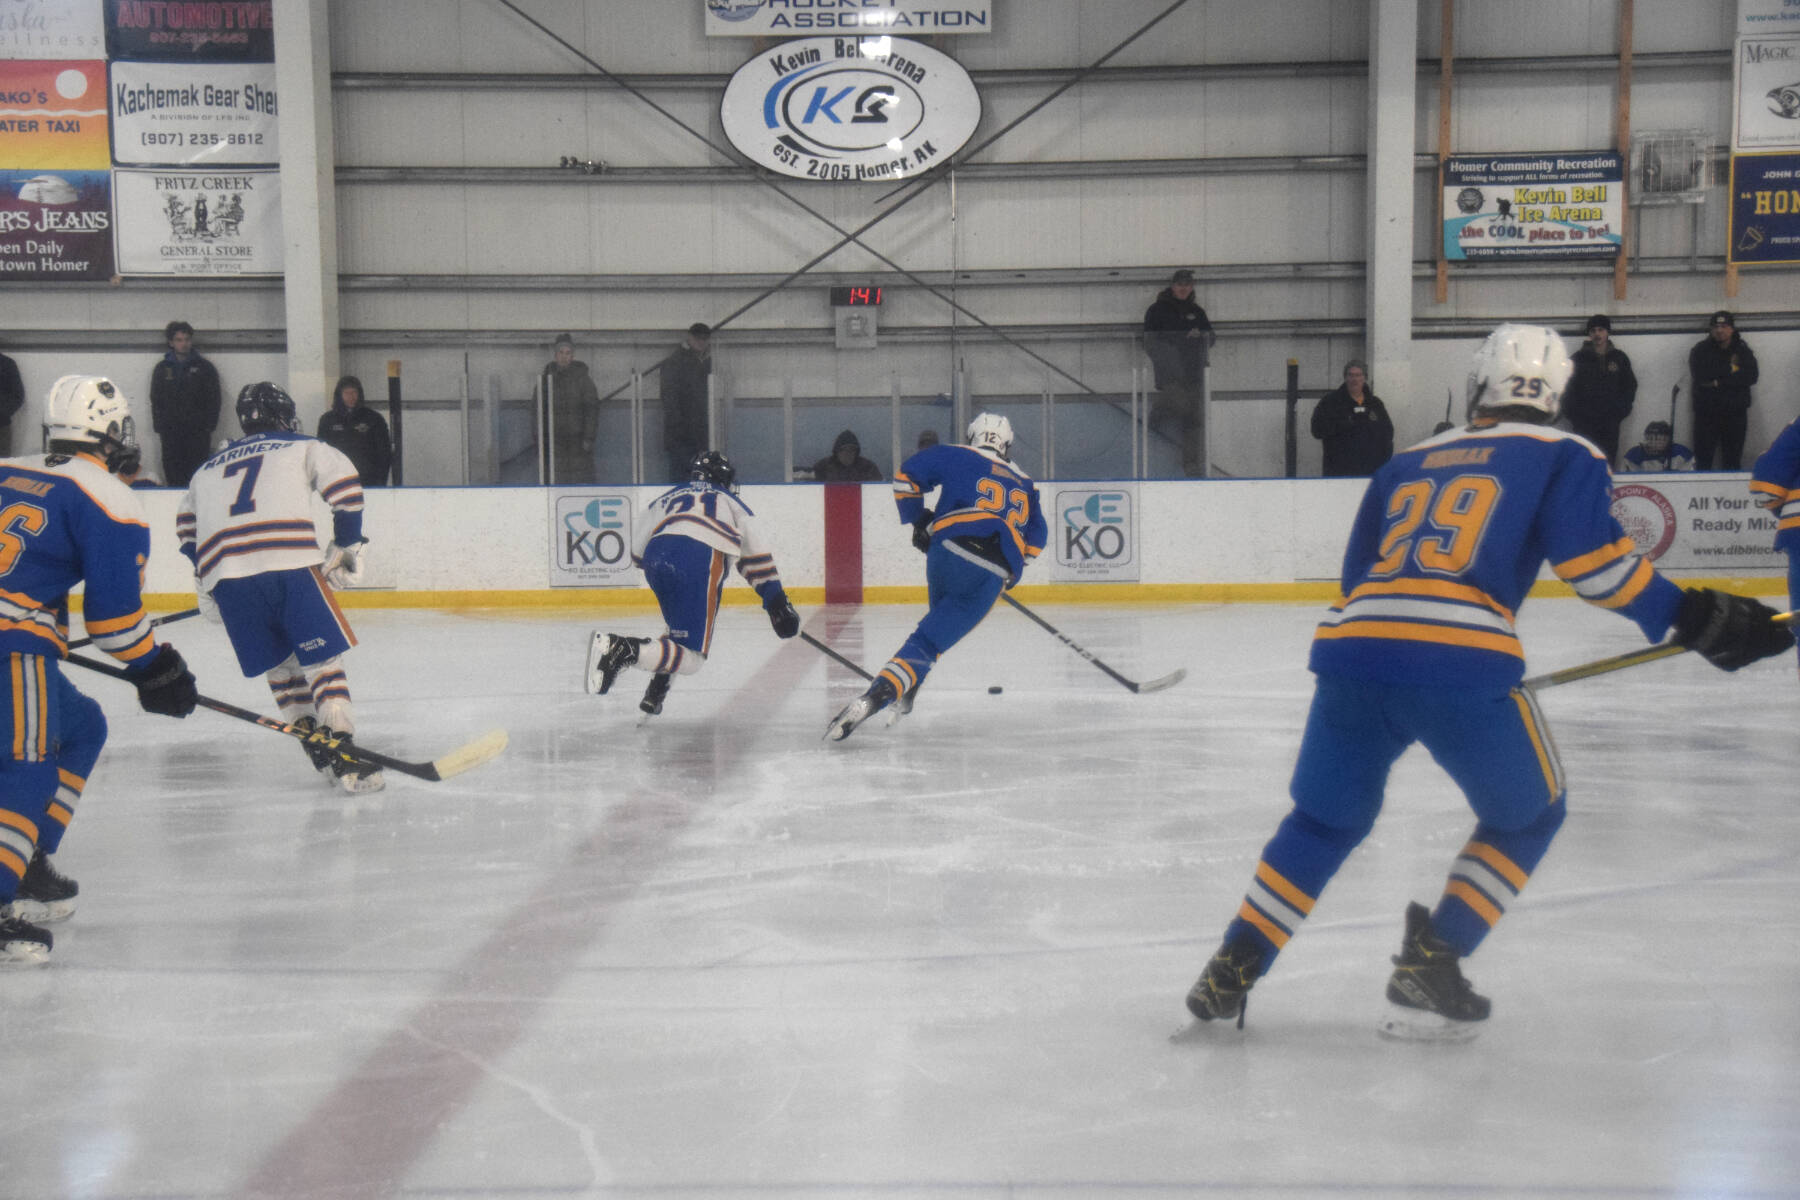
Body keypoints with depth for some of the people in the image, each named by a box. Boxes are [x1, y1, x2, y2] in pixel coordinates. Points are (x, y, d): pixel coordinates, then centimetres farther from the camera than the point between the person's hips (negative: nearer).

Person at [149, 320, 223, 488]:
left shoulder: (204, 367, 9)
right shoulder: (162, 369, 14)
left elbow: (214, 399, 6)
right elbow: (155, 400, 14)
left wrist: (209, 426, -4)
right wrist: (160, 427, 2)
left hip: (198, 431, -2)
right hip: (171, 432, 2)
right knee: (173, 474, -2)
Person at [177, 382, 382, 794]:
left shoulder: (208, 468, 32)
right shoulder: (303, 448, 19)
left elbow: (186, 525, 34)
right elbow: (343, 483, 4)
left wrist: (206, 577, 43)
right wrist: (347, 544, 12)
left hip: (223, 573, 4)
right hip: (288, 562, -4)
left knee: (279, 664, 16)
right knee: (321, 656, -2)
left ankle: (317, 746, 13)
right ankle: (344, 753, -11)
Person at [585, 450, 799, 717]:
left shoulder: (666, 498, 35)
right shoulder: (732, 503, 30)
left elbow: (637, 552, 26)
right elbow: (756, 556, 20)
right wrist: (777, 602, 19)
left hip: (655, 557, 5)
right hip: (699, 561, -4)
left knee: (680, 630, 30)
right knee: (691, 658, -6)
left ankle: (655, 692, 15)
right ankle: (623, 649, -27)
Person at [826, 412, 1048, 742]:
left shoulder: (958, 457, 15)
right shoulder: (1024, 484, 26)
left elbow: (907, 474, 7)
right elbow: (1037, 536, 25)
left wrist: (917, 519, 17)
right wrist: (1012, 568, 35)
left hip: (949, 551, 0)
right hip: (992, 577, 0)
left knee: (942, 616, 30)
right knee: (929, 641, 0)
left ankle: (905, 693, 26)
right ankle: (873, 698, -12)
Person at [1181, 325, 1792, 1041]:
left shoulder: (1407, 462, 28)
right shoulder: (1564, 457, 15)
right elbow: (1589, 558, -2)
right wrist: (1686, 616, 6)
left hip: (1350, 651, 5)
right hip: (1458, 663, -5)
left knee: (1325, 819, 23)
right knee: (1526, 815, 20)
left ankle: (1231, 973, 19)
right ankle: (1429, 966, 11)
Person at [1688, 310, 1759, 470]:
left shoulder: (1743, 349, 7)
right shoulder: (1700, 350, 2)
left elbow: (1751, 377, -8)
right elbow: (1699, 375, -15)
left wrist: (1719, 381, -15)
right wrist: (1730, 369, -11)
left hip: (1735, 413, 2)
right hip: (1706, 413, -2)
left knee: (1733, 460, 6)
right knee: (1703, 460, -3)